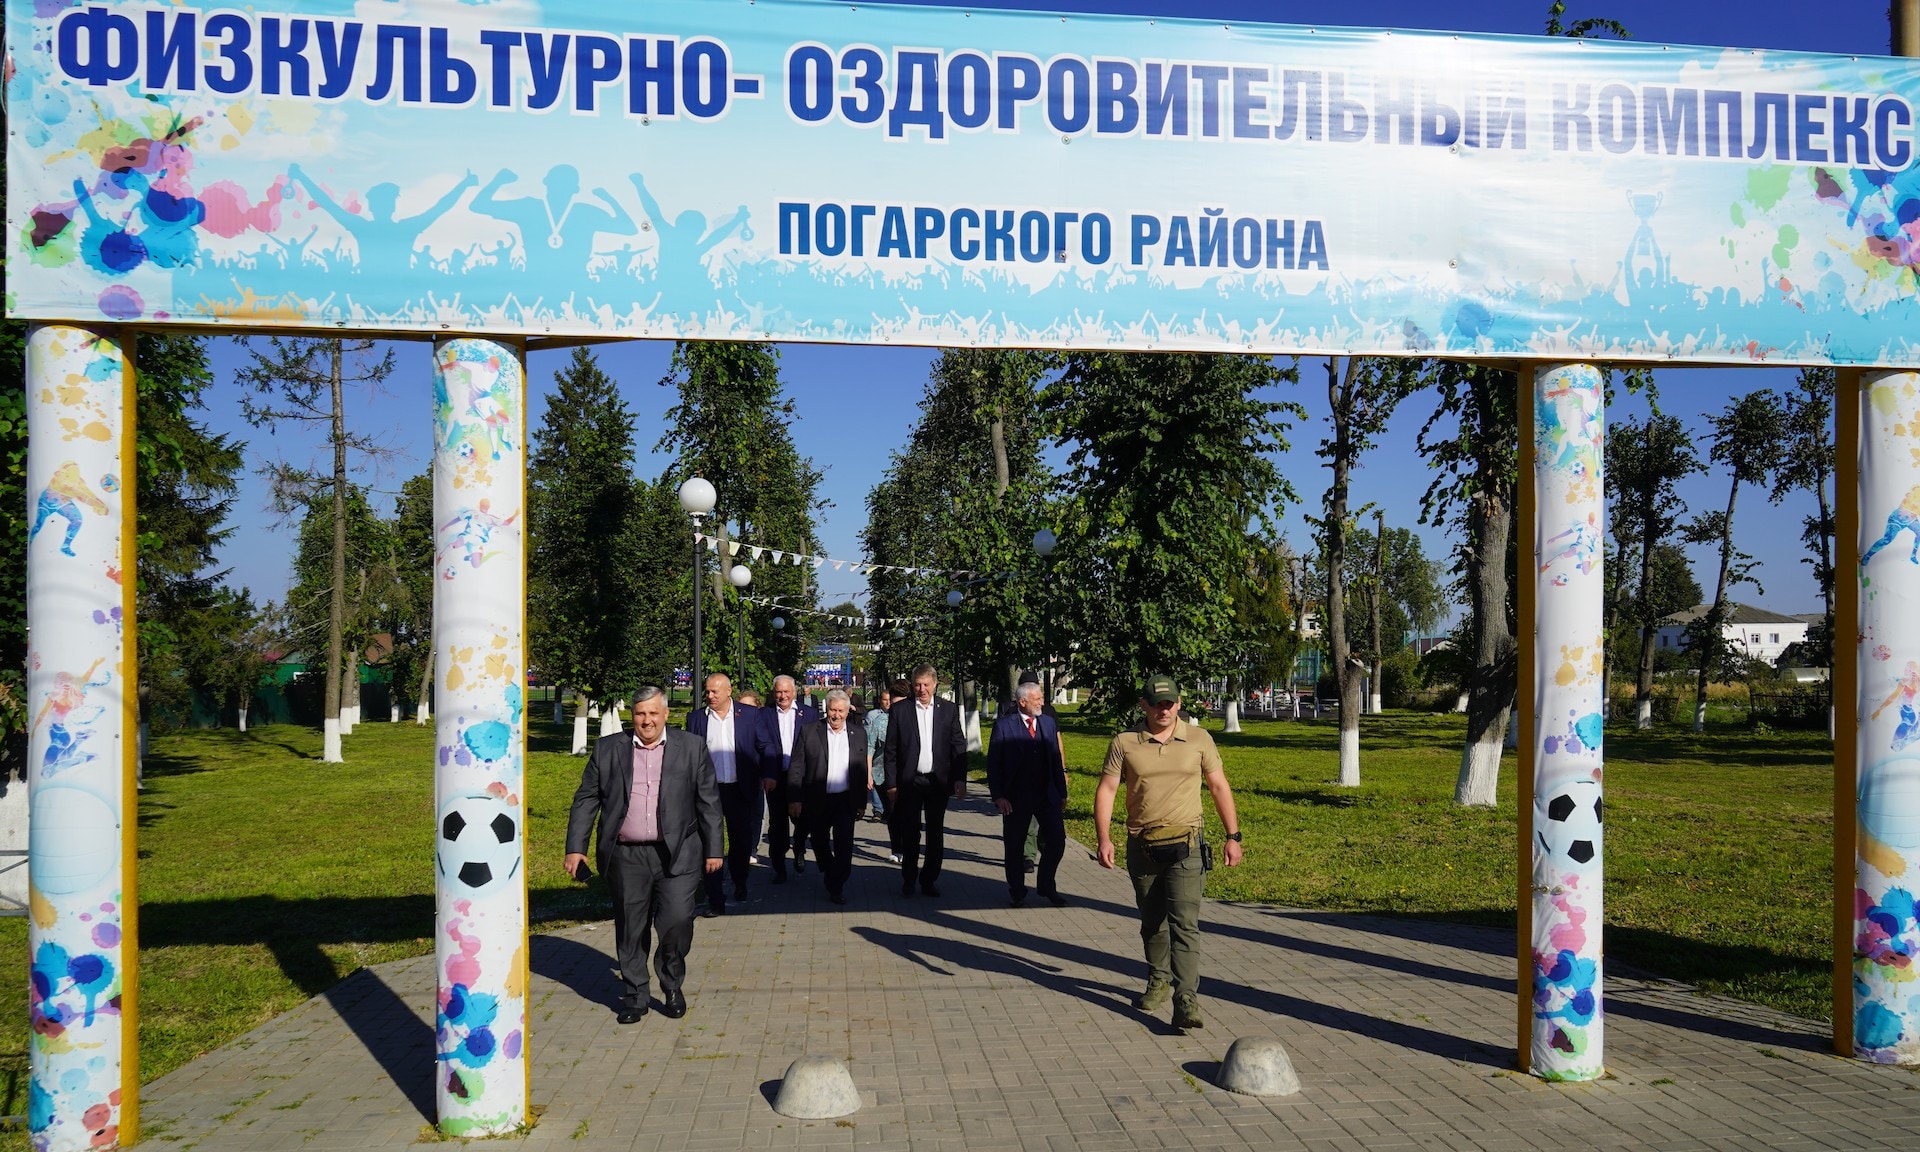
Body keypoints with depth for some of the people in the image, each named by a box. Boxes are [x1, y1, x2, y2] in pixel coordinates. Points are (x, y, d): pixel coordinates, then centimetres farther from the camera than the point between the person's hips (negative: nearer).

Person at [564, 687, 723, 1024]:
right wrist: (575, 848, 1)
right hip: (626, 857, 1)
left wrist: (713, 849, 4)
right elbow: (586, 800, 8)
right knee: (630, 931, 6)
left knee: (677, 921, -9)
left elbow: (708, 802, 7)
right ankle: (634, 996, 23)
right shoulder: (607, 749, 7)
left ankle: (672, 985, 15)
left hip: (677, 856, -1)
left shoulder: (692, 747, 5)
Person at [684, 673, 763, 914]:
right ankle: (716, 901, 2)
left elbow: (763, 747, 4)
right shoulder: (696, 718, 3)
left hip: (740, 790, 0)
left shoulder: (750, 714, 1)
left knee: (742, 842, 13)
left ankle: (739, 883, 39)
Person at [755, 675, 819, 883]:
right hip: (774, 778, 0)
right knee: (777, 824, 6)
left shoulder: (809, 713, 4)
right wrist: (768, 776, -20)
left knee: (802, 819, 3)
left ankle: (799, 851, 33)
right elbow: (765, 746, -8)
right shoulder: (764, 714, 3)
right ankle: (779, 869, 16)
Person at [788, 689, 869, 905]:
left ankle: (837, 887, 2)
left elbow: (862, 771, 9)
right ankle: (831, 878, 36)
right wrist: (794, 799, -9)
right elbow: (796, 768, -3)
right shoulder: (809, 732, -2)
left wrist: (861, 802, 6)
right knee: (820, 844, 13)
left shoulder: (858, 734, 5)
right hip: (817, 801, 0)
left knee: (844, 844, -9)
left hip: (845, 800, 0)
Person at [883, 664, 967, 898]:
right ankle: (909, 880, 20)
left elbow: (959, 747, 4)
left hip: (938, 781, 1)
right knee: (910, 835, 6)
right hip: (910, 782, -1)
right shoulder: (899, 710, 0)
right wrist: (891, 784, -4)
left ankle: (929, 879, 18)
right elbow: (891, 751, 1)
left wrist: (960, 779, -4)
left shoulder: (949, 710, 4)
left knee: (936, 835, 7)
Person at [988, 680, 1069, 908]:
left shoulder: (1048, 722, 8)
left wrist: (1062, 793, 8)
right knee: (1014, 846, 6)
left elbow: (1056, 759, 10)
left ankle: (1046, 886, 21)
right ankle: (1017, 892, 23)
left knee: (1057, 840, 0)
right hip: (1016, 797, -3)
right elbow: (993, 763, -7)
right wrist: (998, 796, -14)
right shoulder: (1004, 725, -6)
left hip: (1047, 795, 4)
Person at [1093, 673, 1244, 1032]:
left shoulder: (1199, 739, 3)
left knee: (1184, 924, -12)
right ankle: (1158, 982, 34)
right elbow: (1106, 789, 1)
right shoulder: (1125, 743, 1)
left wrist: (1233, 837, 4)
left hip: (1185, 846, -2)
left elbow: (1219, 787, 8)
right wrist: (1104, 838, -10)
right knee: (1152, 923, 15)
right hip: (1141, 848, 2)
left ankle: (1187, 1001, -15)